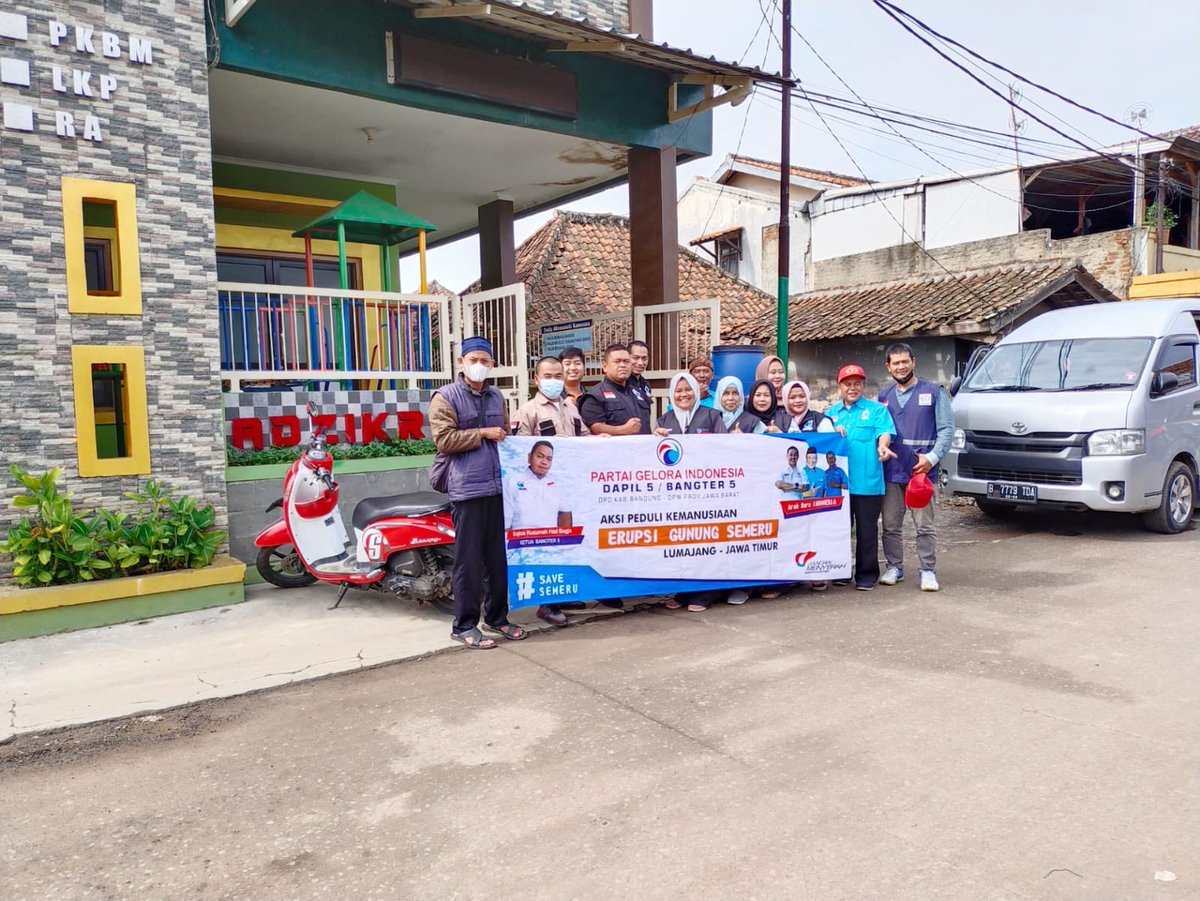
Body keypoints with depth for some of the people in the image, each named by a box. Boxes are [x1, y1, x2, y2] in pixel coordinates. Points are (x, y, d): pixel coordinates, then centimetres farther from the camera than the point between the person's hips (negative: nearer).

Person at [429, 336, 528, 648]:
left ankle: (497, 616, 23)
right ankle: (465, 624, 8)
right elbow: (443, 440, -11)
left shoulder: (496, 397, 18)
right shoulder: (446, 396, -1)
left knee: (499, 557, 11)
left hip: (498, 487, 6)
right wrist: (482, 433, -11)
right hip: (468, 489, -6)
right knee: (469, 560, -2)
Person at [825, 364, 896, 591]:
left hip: (867, 482, -3)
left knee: (867, 531, 2)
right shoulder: (831, 413, 17)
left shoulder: (877, 409, 7)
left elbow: (885, 432, -7)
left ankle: (866, 574, 12)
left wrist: (882, 446, -29)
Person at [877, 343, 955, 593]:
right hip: (891, 471, 3)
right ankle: (894, 566, 21)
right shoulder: (883, 397, 14)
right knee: (890, 525, 8)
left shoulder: (934, 392, 4)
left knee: (925, 525, -2)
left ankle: (928, 570, 9)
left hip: (922, 470, -3)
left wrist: (932, 457, -13)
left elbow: (947, 428, -1)